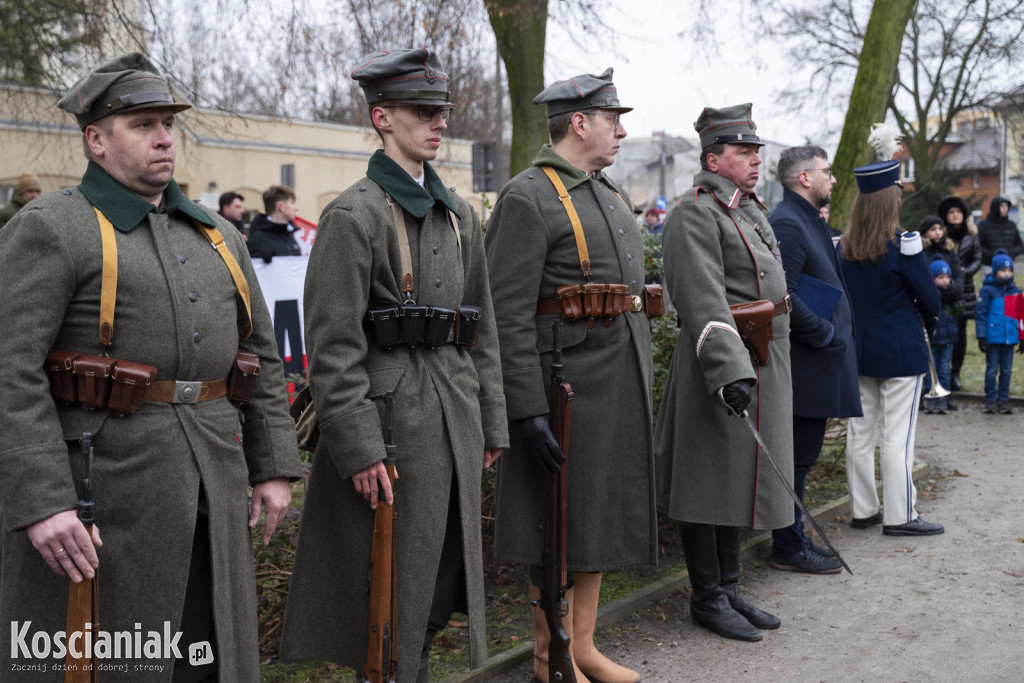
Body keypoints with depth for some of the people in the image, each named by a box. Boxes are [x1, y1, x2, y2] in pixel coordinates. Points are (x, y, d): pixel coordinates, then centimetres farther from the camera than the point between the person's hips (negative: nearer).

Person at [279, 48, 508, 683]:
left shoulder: (460, 215, 12)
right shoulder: (354, 214, -9)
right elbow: (334, 344, -14)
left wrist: (491, 420, 13)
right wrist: (358, 448, -18)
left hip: (454, 410, 7)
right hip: (390, 409, -7)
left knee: (446, 572, 14)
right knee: (393, 581, 3)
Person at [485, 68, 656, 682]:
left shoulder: (612, 194, 15)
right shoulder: (528, 198, -13)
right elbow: (509, 315, -18)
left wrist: (641, 387, 19)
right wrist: (529, 411, -23)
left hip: (620, 386, 9)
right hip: (567, 388, -8)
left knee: (600, 513, 15)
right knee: (560, 523, 3)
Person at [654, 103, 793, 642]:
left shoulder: (750, 209, 17)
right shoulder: (695, 214, -14)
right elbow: (704, 303, -25)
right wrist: (730, 372, -34)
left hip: (761, 368, 10)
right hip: (725, 364, -10)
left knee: (740, 483, 15)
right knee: (710, 486, 1)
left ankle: (729, 588, 26)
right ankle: (708, 598, 12)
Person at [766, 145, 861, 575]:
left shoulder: (808, 220, 18)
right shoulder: (787, 223, -16)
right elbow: (783, 296, -24)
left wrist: (833, 330, 11)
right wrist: (825, 333, -17)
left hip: (818, 363, 11)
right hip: (803, 364, -11)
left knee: (801, 454, 16)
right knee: (797, 455, -3)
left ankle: (793, 539, 25)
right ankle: (788, 548, 7)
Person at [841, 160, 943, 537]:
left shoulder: (843, 246, 1)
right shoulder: (902, 244, -15)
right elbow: (929, 297, -8)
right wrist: (928, 321, 12)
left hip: (858, 348, 6)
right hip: (900, 350, -6)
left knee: (860, 433, 11)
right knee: (897, 436, 0)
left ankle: (863, 510, 20)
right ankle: (900, 516, 6)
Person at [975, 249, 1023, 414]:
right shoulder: (988, 290, -5)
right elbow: (980, 314, -5)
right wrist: (981, 336, -9)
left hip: (1010, 338, 4)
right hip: (993, 337, -4)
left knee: (1006, 370, 8)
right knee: (992, 369, 3)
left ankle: (1003, 401, 15)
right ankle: (990, 400, 10)